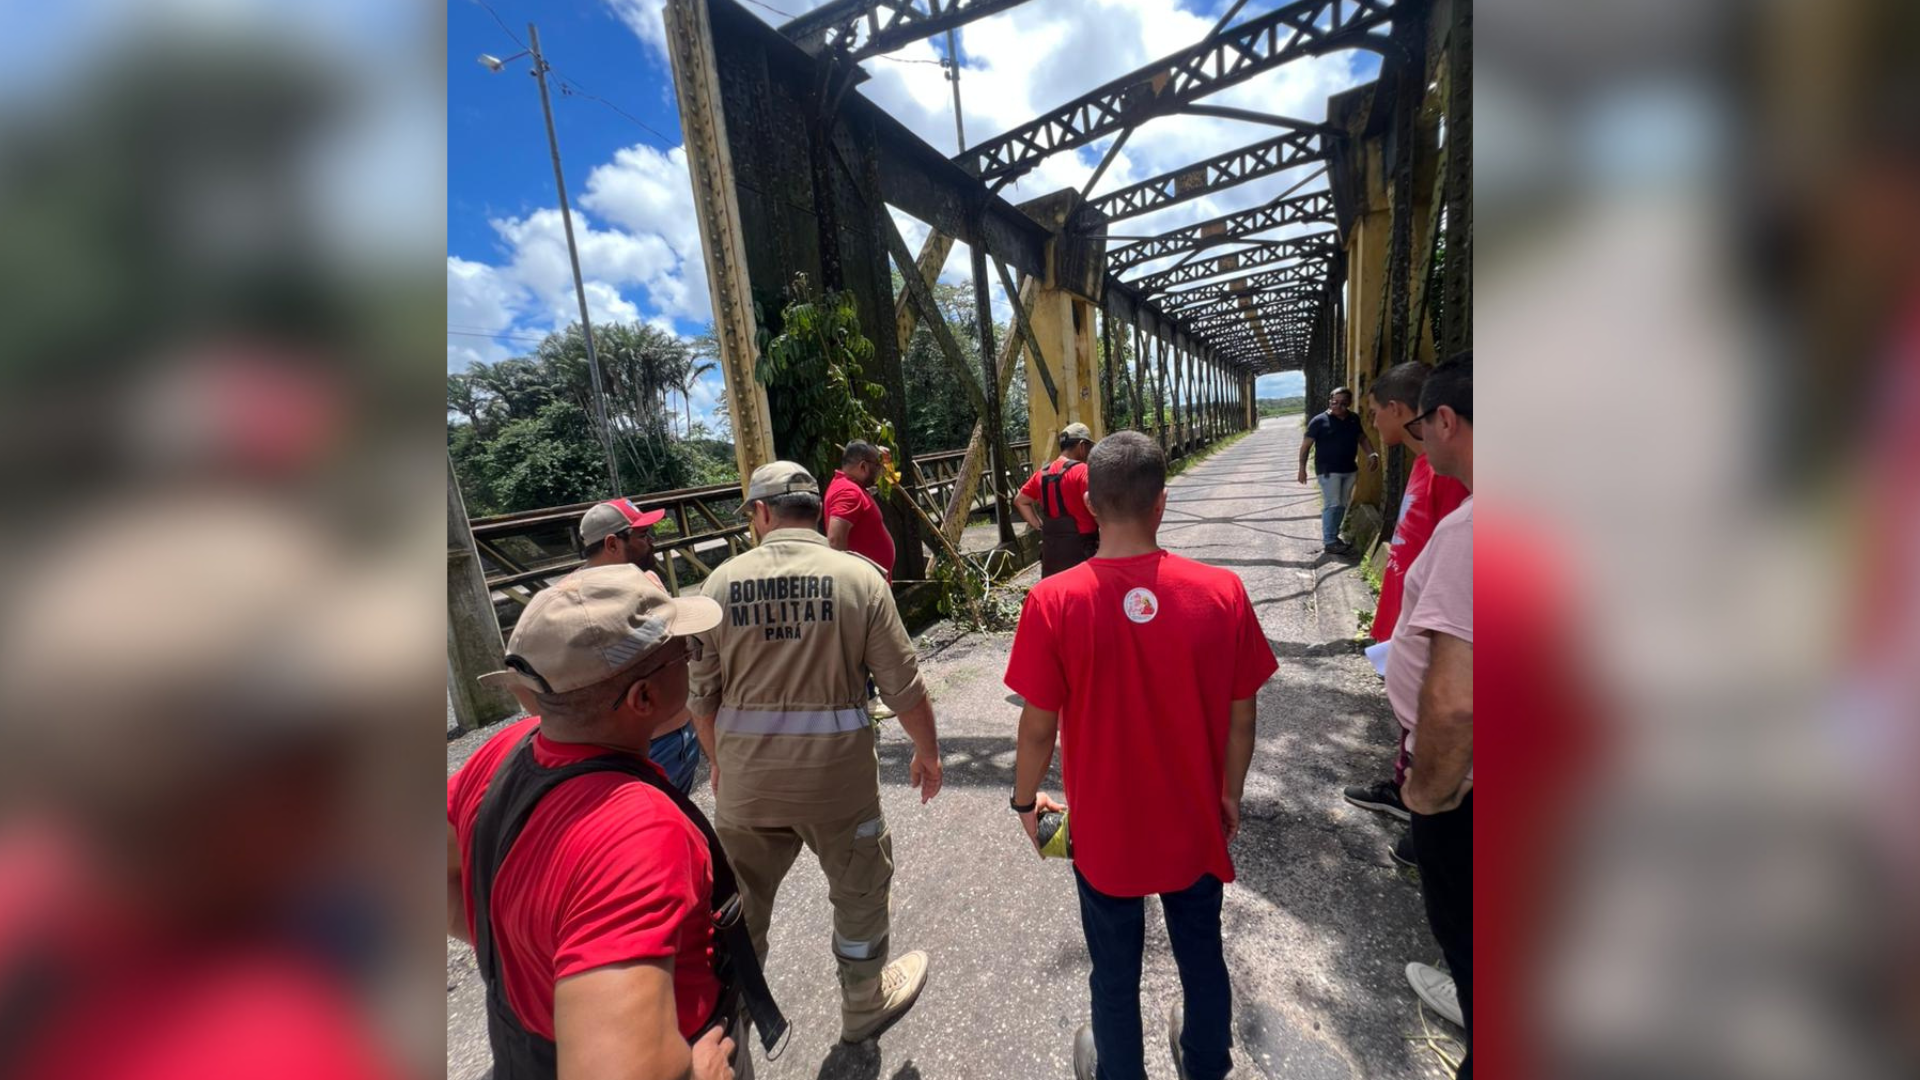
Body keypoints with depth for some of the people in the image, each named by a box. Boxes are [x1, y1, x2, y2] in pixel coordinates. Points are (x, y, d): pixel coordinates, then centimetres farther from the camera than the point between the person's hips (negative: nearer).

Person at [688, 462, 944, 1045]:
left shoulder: (724, 579, -5)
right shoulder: (859, 575, -11)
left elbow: (701, 691, 1)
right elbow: (903, 686, -10)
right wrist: (927, 752, 6)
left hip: (745, 773, 3)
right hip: (836, 768, -2)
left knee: (739, 902, 24)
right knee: (860, 888, 23)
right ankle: (864, 1005, 45)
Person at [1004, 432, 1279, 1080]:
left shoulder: (1053, 602, -24)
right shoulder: (1222, 592, -18)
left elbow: (1038, 726, -16)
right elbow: (1241, 717, -8)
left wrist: (1026, 800, 3)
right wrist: (1230, 795, 10)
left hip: (1105, 832, -2)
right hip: (1196, 826, 2)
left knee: (1115, 975, 24)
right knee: (1202, 958, 29)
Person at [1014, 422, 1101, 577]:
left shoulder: (1042, 472, 10)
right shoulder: (1082, 470, -11)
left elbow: (1019, 501, 18)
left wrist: (1039, 526, 13)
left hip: (1050, 549, 7)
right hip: (1080, 550, -6)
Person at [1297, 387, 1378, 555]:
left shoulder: (1354, 419, 8)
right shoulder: (1319, 421, -9)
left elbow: (1362, 437, 21)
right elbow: (1305, 445, -8)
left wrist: (1371, 454, 4)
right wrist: (1302, 468, -14)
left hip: (1349, 470, 6)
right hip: (1328, 470, -6)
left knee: (1342, 505, 11)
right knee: (1332, 505, -9)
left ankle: (1334, 536, 22)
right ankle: (1329, 542, -5)